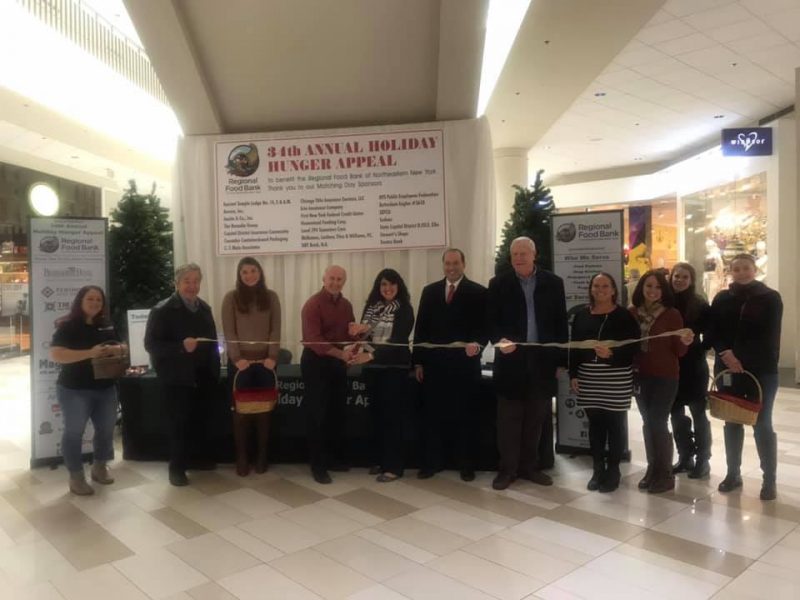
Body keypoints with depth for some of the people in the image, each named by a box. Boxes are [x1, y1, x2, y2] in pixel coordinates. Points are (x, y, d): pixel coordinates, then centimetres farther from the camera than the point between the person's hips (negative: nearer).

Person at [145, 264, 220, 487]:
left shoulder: (204, 308, 11)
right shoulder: (162, 310, -9)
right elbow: (151, 344, -14)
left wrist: (215, 371, 13)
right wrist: (181, 346, -27)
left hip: (203, 377, 6)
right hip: (177, 378, -6)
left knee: (201, 420, 12)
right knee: (180, 422, 1)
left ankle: (195, 457, 31)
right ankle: (177, 467, 14)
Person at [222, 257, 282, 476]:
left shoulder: (271, 296, 4)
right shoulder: (231, 297, 0)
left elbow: (275, 329, 1)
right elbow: (229, 331, -4)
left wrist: (272, 356, -10)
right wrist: (237, 358, -14)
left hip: (265, 360, 1)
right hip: (240, 361, -1)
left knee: (264, 409, 4)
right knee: (240, 410, 2)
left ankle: (261, 457, 15)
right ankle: (241, 458, 10)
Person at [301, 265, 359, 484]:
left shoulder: (346, 305, 7)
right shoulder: (313, 304, -16)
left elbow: (350, 333, 15)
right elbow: (314, 340, -24)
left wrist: (354, 334, -9)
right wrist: (341, 353, -32)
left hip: (338, 361, 7)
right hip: (316, 361, -7)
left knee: (337, 412, 14)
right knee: (318, 414, -1)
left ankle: (334, 458, 28)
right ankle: (318, 465, 9)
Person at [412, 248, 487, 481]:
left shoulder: (478, 292, -1)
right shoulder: (429, 291, 9)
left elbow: (484, 327, -5)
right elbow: (421, 327, 8)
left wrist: (477, 343, -26)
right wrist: (418, 361, 3)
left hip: (464, 364, -2)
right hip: (434, 363, 3)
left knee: (465, 416, 8)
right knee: (433, 415, 9)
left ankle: (466, 464, 20)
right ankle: (431, 462, 20)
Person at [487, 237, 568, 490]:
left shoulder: (553, 283, 4)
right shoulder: (498, 284, 1)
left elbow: (560, 323, 5)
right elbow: (492, 321, 0)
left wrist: (560, 359, 2)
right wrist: (499, 339, -21)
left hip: (542, 359, 2)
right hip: (511, 359, -1)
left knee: (535, 419, 11)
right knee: (509, 419, 4)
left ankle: (529, 466, 24)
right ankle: (507, 469, 14)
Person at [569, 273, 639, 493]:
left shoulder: (624, 316, -3)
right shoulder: (582, 315, 9)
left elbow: (633, 347, -8)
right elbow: (574, 347, 10)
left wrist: (611, 354, -24)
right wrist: (573, 374, 6)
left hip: (617, 379, -3)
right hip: (588, 378, 3)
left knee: (615, 423, 4)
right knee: (595, 423, 9)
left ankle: (613, 470, 16)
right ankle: (597, 469, 19)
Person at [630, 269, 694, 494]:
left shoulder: (672, 314, -7)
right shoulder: (632, 313, -1)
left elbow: (678, 352, -5)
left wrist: (685, 342, -25)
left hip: (665, 377, -3)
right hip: (640, 375, 3)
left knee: (657, 423, -3)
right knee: (648, 422, 12)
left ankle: (665, 474, 11)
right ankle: (652, 469, 26)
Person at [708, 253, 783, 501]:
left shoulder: (770, 298, -1)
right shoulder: (722, 299, 8)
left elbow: (769, 337, -7)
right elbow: (712, 333, 5)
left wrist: (742, 360, -15)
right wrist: (726, 354, -13)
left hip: (761, 371, -3)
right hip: (727, 370, 3)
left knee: (762, 424, 0)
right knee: (732, 423, 10)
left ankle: (769, 480, 9)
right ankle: (733, 473, 20)